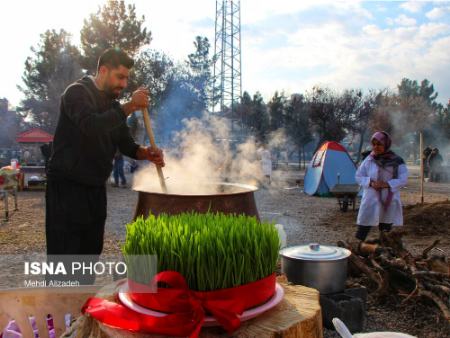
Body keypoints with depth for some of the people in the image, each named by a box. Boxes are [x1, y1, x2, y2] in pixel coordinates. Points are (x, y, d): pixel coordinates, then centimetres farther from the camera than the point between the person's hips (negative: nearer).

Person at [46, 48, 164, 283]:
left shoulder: (113, 105, 12)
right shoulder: (77, 92, -11)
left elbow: (125, 143, 9)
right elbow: (91, 126, -30)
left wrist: (146, 153, -11)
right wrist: (130, 106, -27)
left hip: (96, 188, 8)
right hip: (67, 187, -8)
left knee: (91, 251, 15)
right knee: (64, 254, -4)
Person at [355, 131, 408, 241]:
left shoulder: (397, 161, -3)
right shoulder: (369, 160, 1)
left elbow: (403, 180, -7)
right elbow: (358, 176, 3)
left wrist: (387, 184, -21)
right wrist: (370, 182, -15)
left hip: (389, 203, 0)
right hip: (371, 201, 0)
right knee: (361, 232, -2)